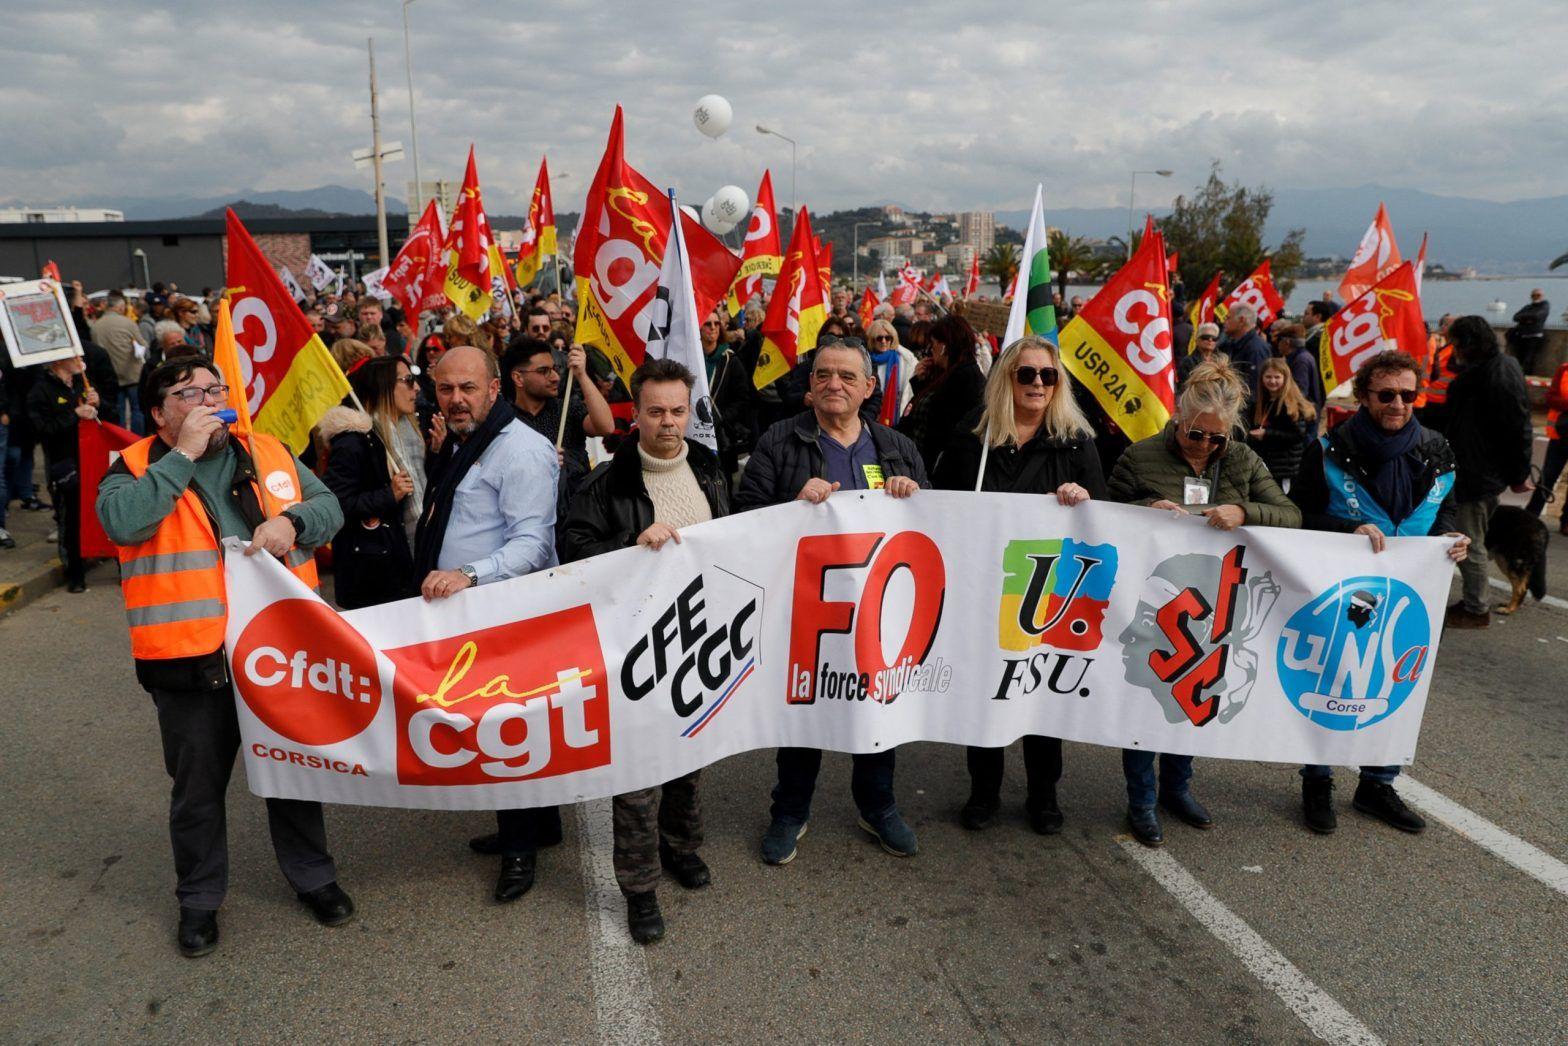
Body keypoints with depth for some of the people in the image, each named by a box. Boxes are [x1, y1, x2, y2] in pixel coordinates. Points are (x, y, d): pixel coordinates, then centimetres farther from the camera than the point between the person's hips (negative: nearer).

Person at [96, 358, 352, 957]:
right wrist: (183, 455, -20)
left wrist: (291, 521, -17)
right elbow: (122, 522, -23)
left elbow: (328, 506, 4)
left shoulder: (268, 453, 7)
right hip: (191, 656, -2)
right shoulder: (135, 469, -3)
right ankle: (199, 900, 35)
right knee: (198, 787, 13)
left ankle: (312, 876, 36)